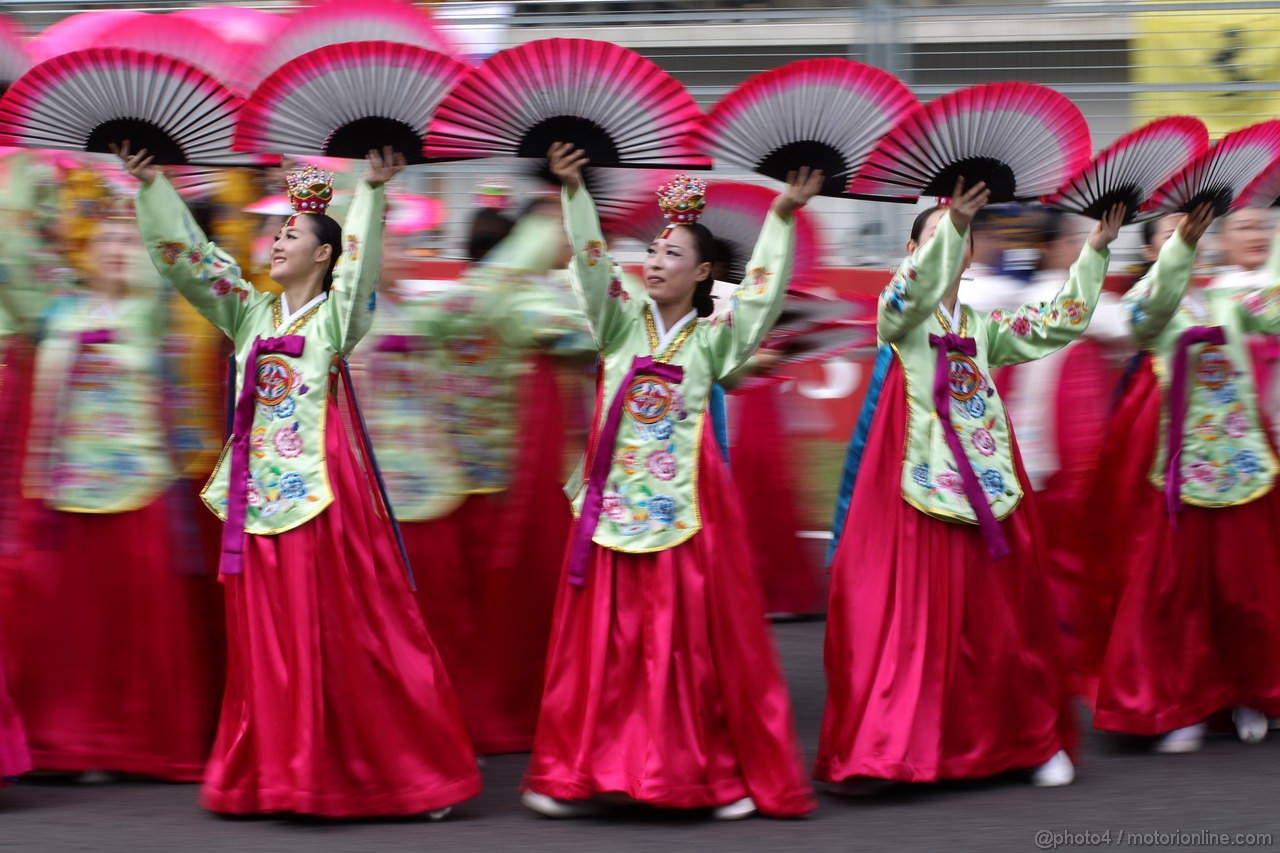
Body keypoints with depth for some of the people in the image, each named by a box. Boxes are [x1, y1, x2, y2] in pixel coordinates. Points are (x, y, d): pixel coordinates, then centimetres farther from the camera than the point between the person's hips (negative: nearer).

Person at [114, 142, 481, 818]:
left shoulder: (335, 316, 1)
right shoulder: (250, 313, 14)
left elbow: (358, 262, -16)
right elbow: (186, 256, 13)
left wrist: (371, 194, -28)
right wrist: (150, 188, 8)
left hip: (321, 488, -5)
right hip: (257, 493, 5)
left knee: (343, 632, -4)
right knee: (265, 637, 6)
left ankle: (408, 773, 3)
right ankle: (271, 772, 13)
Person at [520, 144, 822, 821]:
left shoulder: (713, 338, 3)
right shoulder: (623, 322, 8)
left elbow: (764, 295, -9)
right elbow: (592, 264, -3)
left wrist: (781, 220, -18)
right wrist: (573, 193, -14)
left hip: (685, 505, -2)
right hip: (616, 502, 2)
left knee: (698, 638, 1)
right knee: (603, 638, 4)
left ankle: (724, 772, 7)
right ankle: (579, 772, 10)